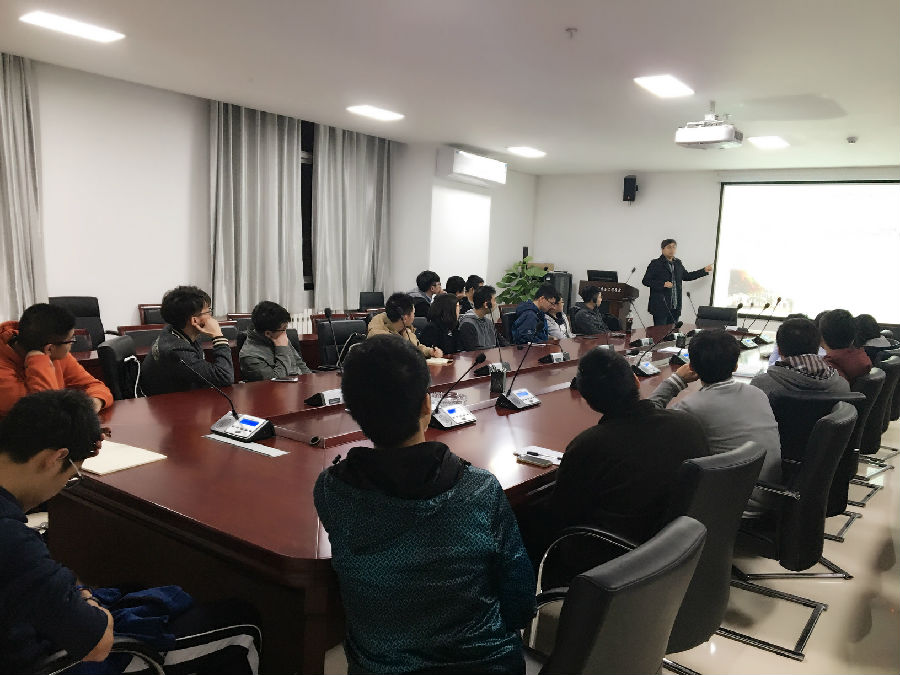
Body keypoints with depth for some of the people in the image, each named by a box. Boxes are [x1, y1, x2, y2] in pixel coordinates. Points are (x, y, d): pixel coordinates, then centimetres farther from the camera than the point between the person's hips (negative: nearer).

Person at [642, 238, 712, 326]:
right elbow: (645, 281, -8)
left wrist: (704, 271, 26)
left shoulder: (678, 263, 17)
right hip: (660, 307, -6)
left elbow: (686, 276, 29)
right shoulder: (656, 264, -4)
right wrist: (663, 284, -18)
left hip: (675, 308, 6)